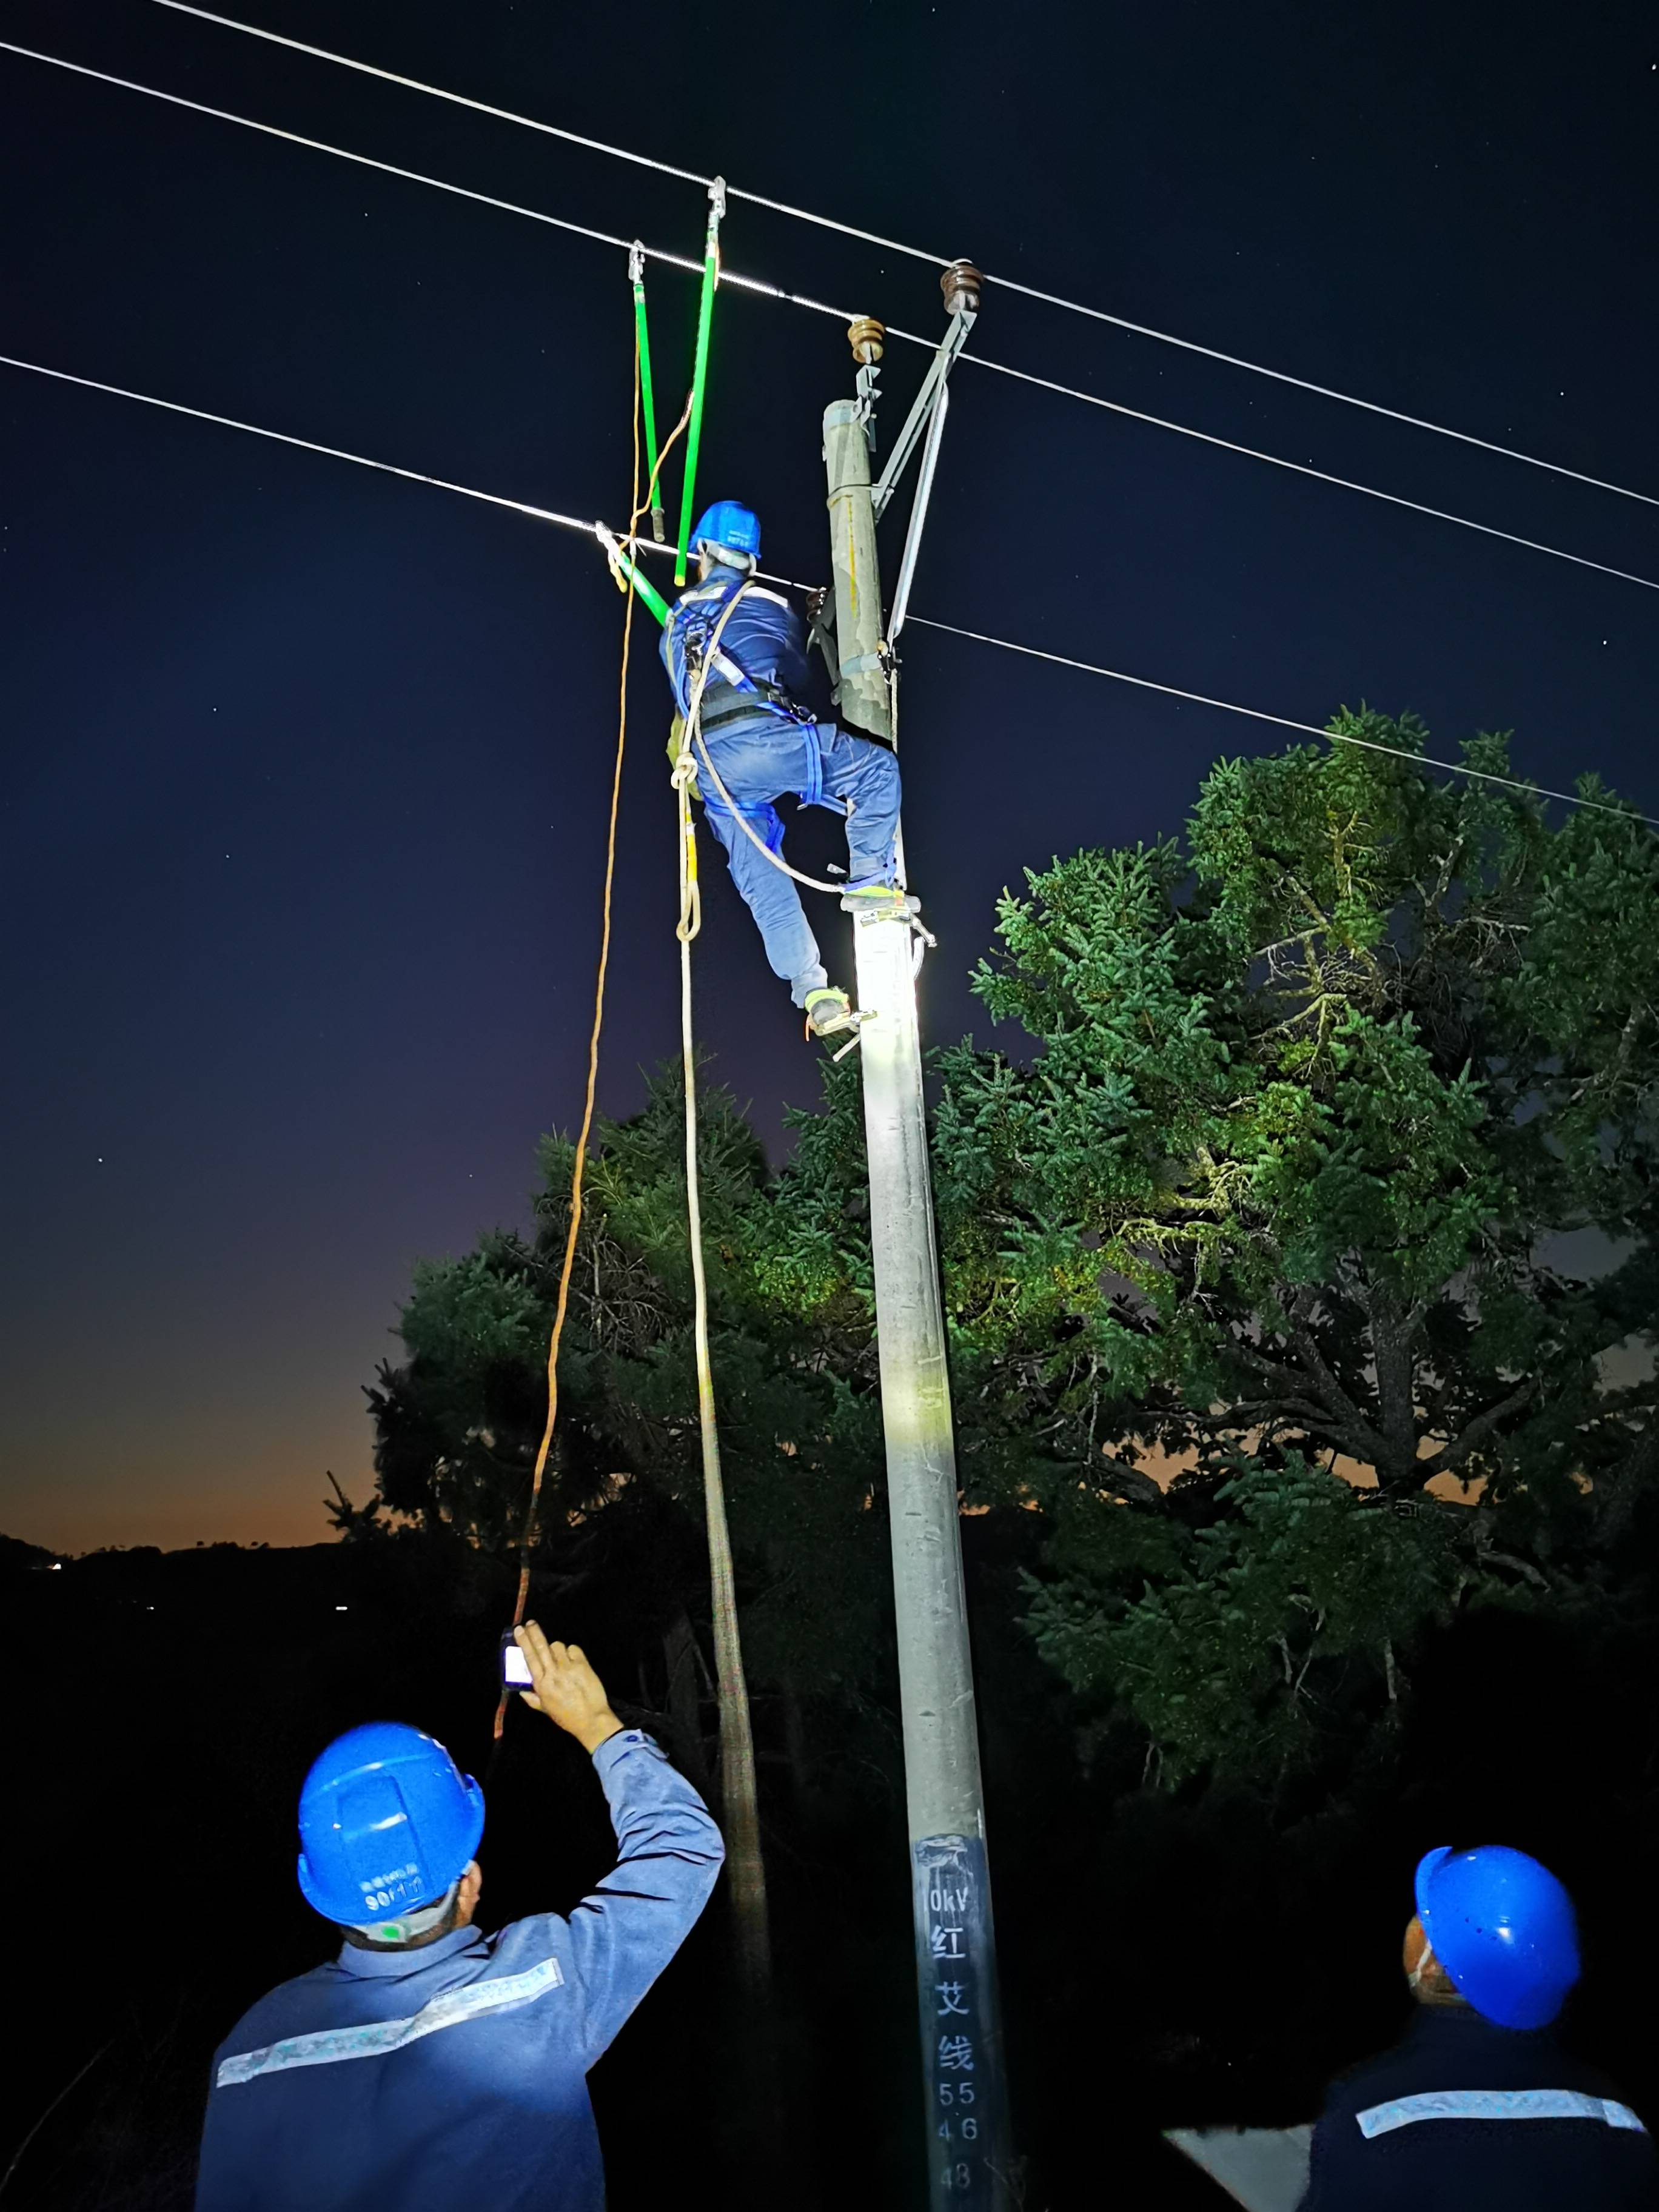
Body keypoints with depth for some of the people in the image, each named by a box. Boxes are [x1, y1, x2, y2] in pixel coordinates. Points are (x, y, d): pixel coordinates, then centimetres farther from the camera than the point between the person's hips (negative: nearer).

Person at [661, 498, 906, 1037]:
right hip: (766, 738, -3)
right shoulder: (771, 605, 18)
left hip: (711, 767, 4)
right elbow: (798, 673, 33)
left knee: (764, 886, 7)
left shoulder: (676, 623, 25)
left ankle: (815, 995, 0)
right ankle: (871, 879, -1)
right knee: (879, 768, 14)